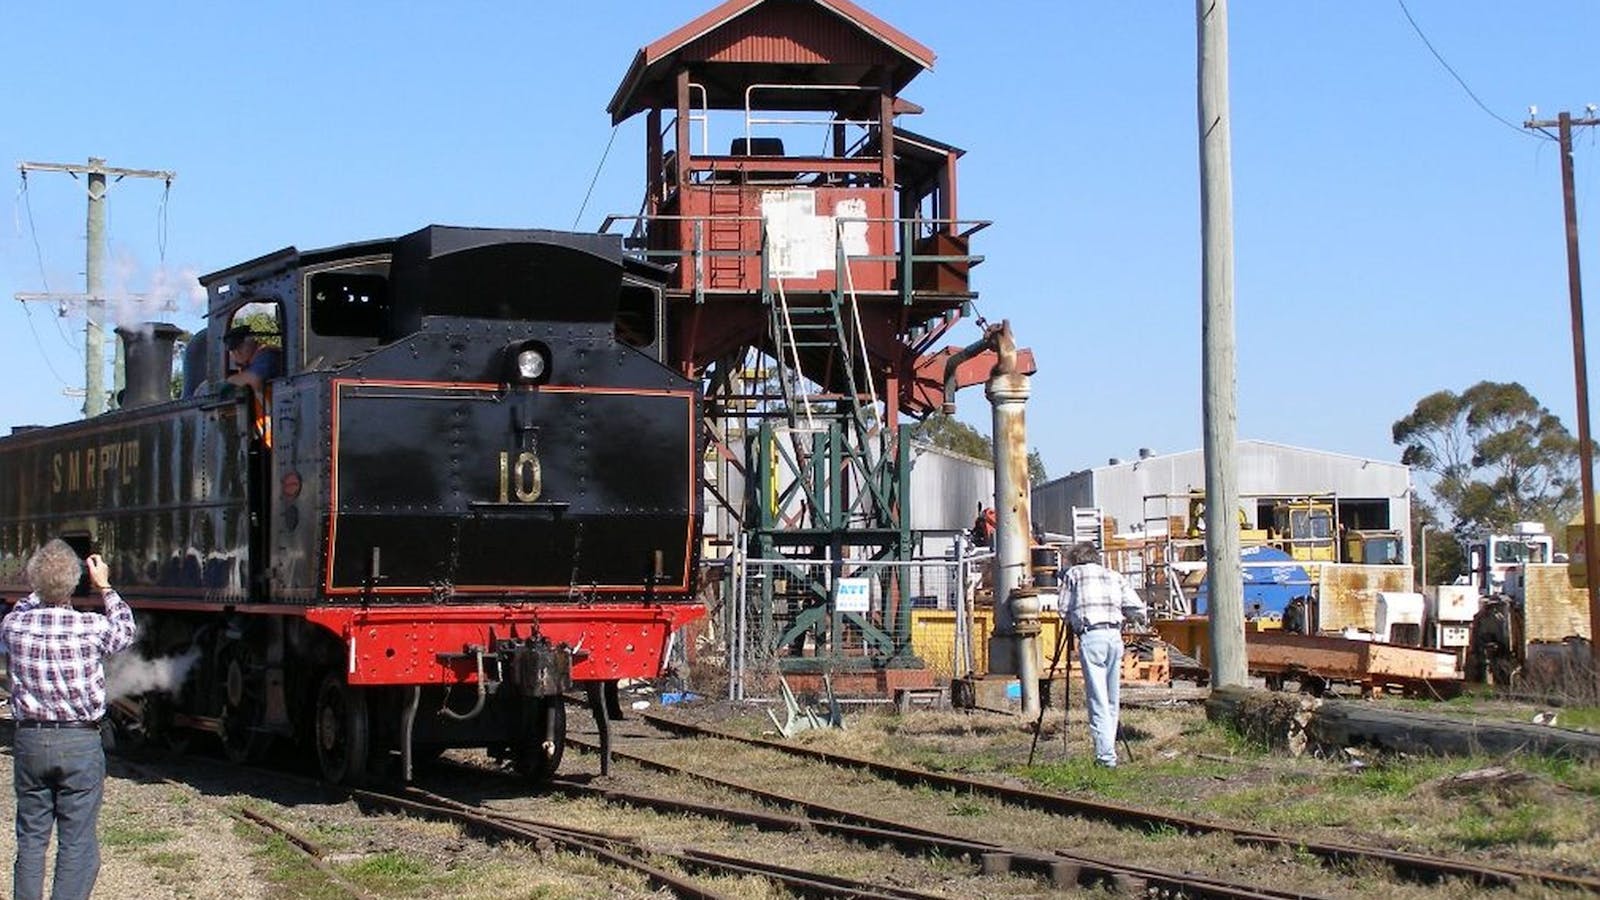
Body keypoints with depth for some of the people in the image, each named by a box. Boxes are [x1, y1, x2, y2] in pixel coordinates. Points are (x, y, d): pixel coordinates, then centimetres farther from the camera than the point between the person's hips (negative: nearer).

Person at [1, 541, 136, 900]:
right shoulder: (91, 628, -13)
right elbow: (125, 629, 11)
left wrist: (41, 591, 27)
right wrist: (104, 587, 19)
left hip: (29, 741, 3)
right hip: (80, 742, -3)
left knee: (30, 840, 13)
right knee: (77, 844, 1)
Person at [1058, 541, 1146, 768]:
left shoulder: (1073, 574, 13)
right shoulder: (1115, 576, 20)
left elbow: (1064, 611, 11)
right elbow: (1138, 611, 11)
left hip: (1090, 636, -4)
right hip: (1114, 635, 4)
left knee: (1097, 699, -6)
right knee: (1112, 699, 13)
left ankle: (1106, 756, -12)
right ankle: (1109, 749, 16)